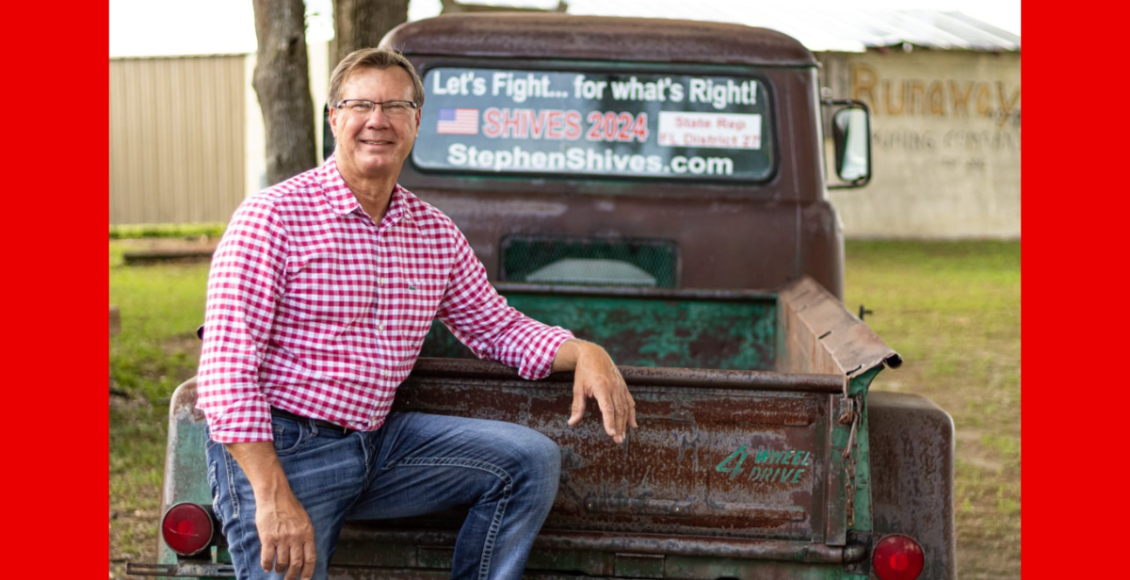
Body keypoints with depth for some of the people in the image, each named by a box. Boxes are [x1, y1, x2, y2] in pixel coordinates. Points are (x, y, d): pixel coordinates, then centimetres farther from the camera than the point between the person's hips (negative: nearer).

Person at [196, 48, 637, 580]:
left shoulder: (437, 234, 9)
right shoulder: (272, 216, -10)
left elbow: (495, 326, 21)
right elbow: (227, 368, -15)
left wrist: (584, 353, 0)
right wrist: (273, 496, -23)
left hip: (378, 442, 6)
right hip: (277, 450, -6)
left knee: (531, 459, -3)